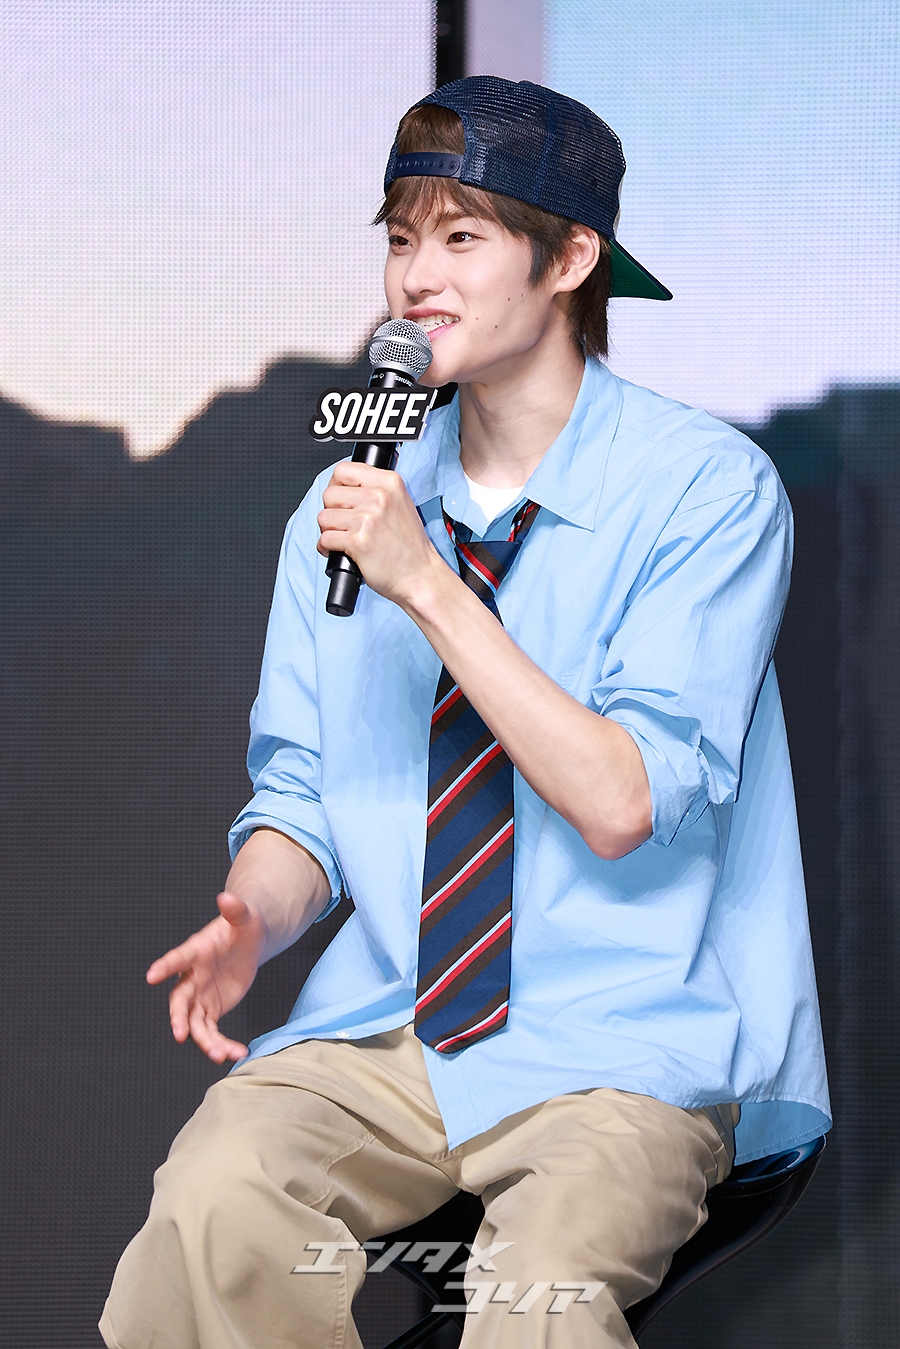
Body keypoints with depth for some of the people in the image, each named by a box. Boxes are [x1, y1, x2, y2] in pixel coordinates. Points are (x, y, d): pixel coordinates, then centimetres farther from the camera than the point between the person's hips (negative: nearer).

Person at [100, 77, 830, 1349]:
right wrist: (252, 920, -10)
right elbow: (301, 798, 13)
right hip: (380, 1033, 4)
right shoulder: (352, 501, 9)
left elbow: (622, 807, -14)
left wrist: (430, 586, -18)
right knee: (214, 1201, -26)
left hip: (619, 1047, -3)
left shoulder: (708, 487, -6)